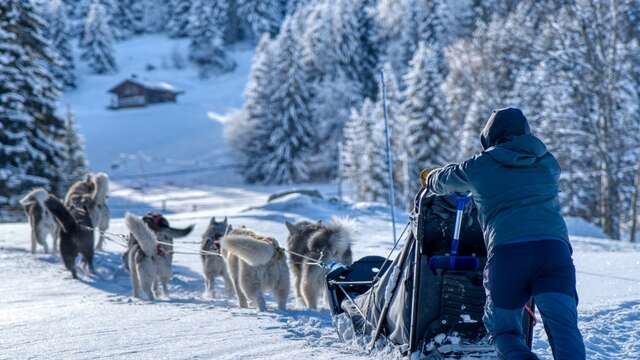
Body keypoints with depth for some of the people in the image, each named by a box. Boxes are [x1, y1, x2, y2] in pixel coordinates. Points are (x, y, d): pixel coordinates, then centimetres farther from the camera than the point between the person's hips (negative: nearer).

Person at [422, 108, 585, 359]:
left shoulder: (478, 167, 17)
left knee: (502, 326, 13)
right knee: (563, 325, -7)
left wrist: (430, 179, 61)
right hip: (554, 246, 1)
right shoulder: (547, 163, 23)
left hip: (505, 251, -1)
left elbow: (443, 180, 36)